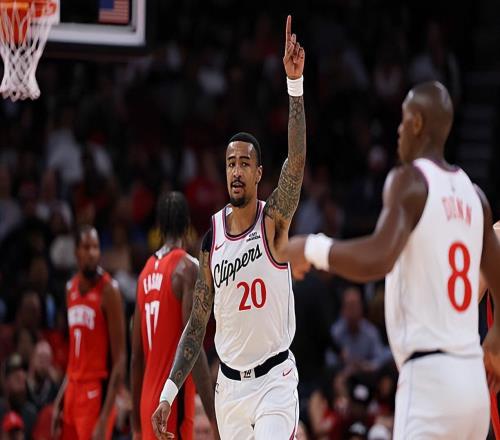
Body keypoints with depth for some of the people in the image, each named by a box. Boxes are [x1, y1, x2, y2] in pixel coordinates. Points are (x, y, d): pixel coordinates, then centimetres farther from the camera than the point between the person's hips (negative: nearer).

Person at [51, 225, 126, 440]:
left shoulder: (108, 290, -11)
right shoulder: (71, 289, 12)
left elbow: (119, 360, -14)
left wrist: (105, 417, -22)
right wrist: (58, 403, 15)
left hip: (96, 392, -8)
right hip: (73, 389, 8)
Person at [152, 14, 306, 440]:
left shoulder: (274, 221, -8)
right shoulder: (211, 236, 3)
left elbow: (297, 161, -26)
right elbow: (198, 322, 7)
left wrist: (295, 83, -38)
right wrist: (169, 393, 1)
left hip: (275, 380, -4)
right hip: (229, 384, 4)